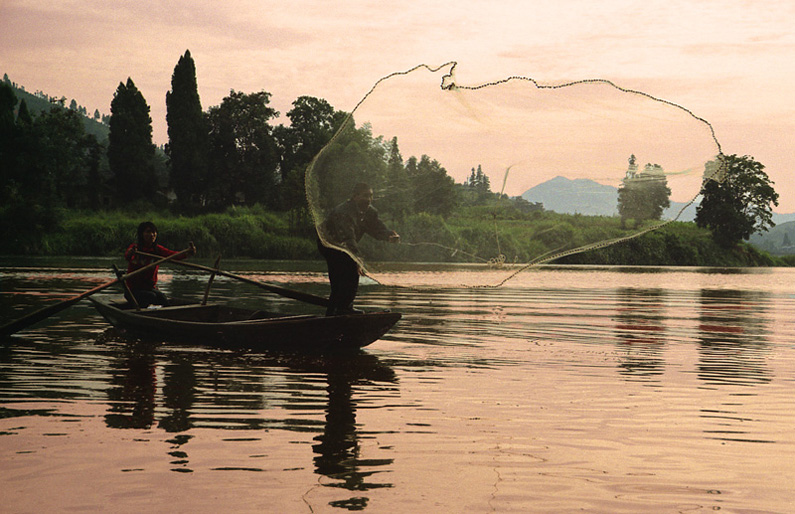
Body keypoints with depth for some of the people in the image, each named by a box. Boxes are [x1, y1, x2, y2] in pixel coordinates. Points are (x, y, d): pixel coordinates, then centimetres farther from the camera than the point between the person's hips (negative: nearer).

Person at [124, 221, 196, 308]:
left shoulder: (157, 249, 4)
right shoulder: (135, 247, -8)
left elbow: (173, 255, -15)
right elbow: (127, 256, -32)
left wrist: (188, 253, -37)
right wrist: (130, 253, -58)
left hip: (151, 288, 4)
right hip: (133, 289, -4)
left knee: (162, 297, -27)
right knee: (151, 297, -32)